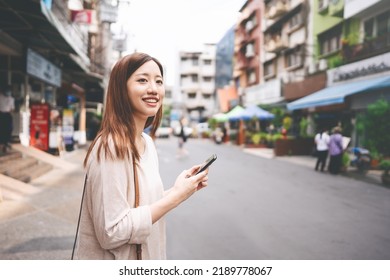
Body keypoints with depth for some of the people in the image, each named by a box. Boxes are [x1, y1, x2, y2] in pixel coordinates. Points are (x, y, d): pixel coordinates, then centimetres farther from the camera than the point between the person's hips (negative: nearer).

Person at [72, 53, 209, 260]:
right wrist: (176, 196, -23)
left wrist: (177, 189, -6)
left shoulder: (147, 142, 1)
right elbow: (111, 232, -26)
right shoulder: (111, 147, -24)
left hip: (144, 254, 8)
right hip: (114, 257, -8)